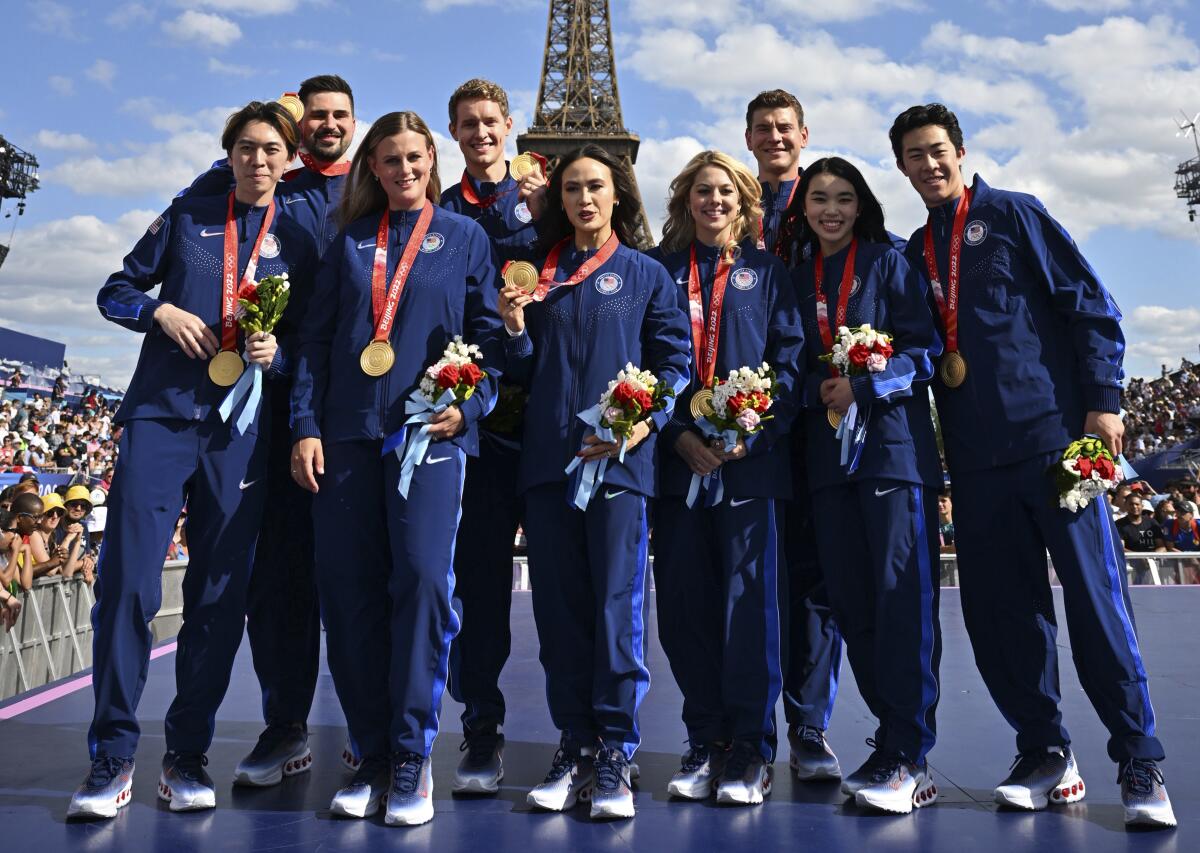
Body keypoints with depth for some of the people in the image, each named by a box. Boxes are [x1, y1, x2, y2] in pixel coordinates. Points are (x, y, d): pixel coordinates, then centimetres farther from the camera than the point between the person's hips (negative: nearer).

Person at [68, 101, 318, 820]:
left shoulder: (298, 243, 12)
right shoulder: (187, 216, 12)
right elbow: (117, 291, 14)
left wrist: (278, 353, -9)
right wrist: (162, 311, -6)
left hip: (242, 431, 1)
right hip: (161, 413, 0)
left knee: (220, 594, 2)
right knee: (128, 581, -8)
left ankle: (188, 754, 14)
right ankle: (113, 758, 4)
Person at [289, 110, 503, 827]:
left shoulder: (466, 237, 12)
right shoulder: (350, 241, 18)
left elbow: (490, 334, 7)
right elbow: (317, 338, 12)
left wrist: (468, 406, -9)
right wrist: (306, 426, 2)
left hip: (431, 429, -3)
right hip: (349, 433, 3)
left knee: (422, 576, -15)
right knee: (349, 589, 0)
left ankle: (413, 759, -3)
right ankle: (373, 757, 13)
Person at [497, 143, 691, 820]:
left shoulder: (647, 275, 8)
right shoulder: (538, 275, 16)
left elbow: (675, 362, 2)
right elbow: (527, 375, 16)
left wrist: (643, 422, -14)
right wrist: (516, 330, -3)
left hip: (619, 459, -3)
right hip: (548, 458, 3)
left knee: (616, 602, -4)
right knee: (560, 604, 6)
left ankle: (615, 752, 7)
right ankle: (575, 745, 17)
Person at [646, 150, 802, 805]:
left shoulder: (766, 271, 13)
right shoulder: (659, 268, 14)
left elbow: (789, 359, 4)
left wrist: (751, 432, -10)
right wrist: (679, 435, -7)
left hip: (750, 458, -1)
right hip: (678, 458, 1)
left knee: (748, 601, -4)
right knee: (683, 604, 2)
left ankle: (750, 749, 7)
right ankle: (705, 743, 15)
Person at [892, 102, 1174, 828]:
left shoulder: (1014, 216, 5)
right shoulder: (914, 252, 17)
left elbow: (1090, 305, -1)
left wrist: (1103, 401, -9)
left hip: (1053, 435, -4)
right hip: (976, 457, 4)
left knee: (1096, 598, -4)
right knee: (998, 610, 4)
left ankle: (1140, 763, 8)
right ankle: (1045, 755, 18)